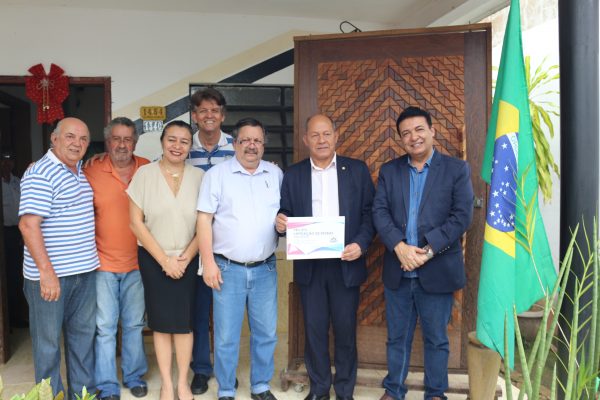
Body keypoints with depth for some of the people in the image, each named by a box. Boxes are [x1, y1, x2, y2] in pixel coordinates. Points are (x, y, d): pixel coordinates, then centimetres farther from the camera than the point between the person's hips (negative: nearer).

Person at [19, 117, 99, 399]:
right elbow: (28, 224, -20)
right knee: (48, 340, 7)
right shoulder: (40, 173, -14)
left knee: (83, 334, 16)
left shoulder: (80, 172, 11)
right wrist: (46, 271, -24)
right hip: (50, 274, -8)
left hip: (84, 270, 8)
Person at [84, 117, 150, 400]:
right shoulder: (91, 172, -4)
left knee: (134, 324, 14)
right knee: (105, 327, 6)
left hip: (137, 263, 2)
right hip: (103, 264, -1)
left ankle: (134, 377, 31)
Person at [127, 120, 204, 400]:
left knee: (183, 321, 5)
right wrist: (164, 260, -8)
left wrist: (186, 258, -8)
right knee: (161, 322, 7)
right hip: (153, 259, 0)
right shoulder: (144, 173, -5)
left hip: (188, 260, 1)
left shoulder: (198, 177, -1)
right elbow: (136, 223, -5)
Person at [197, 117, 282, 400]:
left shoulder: (276, 174, 8)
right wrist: (209, 263, -9)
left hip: (265, 268, 3)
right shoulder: (217, 174, -1)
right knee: (226, 337, 6)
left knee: (266, 333, 12)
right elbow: (204, 220, -4)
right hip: (228, 268, -3)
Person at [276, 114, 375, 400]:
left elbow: (370, 212, 1)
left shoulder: (357, 170, 3)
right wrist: (281, 223, -17)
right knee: (314, 329, 10)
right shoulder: (293, 174, 6)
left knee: (345, 330, 9)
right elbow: (285, 215, 6)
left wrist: (361, 243, -14)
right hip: (309, 265, 1)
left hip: (346, 263, -1)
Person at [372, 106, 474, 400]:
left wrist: (426, 251, -17)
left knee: (436, 338, 12)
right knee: (397, 337, 14)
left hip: (437, 270, -2)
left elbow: (462, 216, -8)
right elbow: (379, 212, -2)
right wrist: (400, 247, -17)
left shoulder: (457, 169, 0)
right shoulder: (388, 171, 7)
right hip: (397, 270, 2)